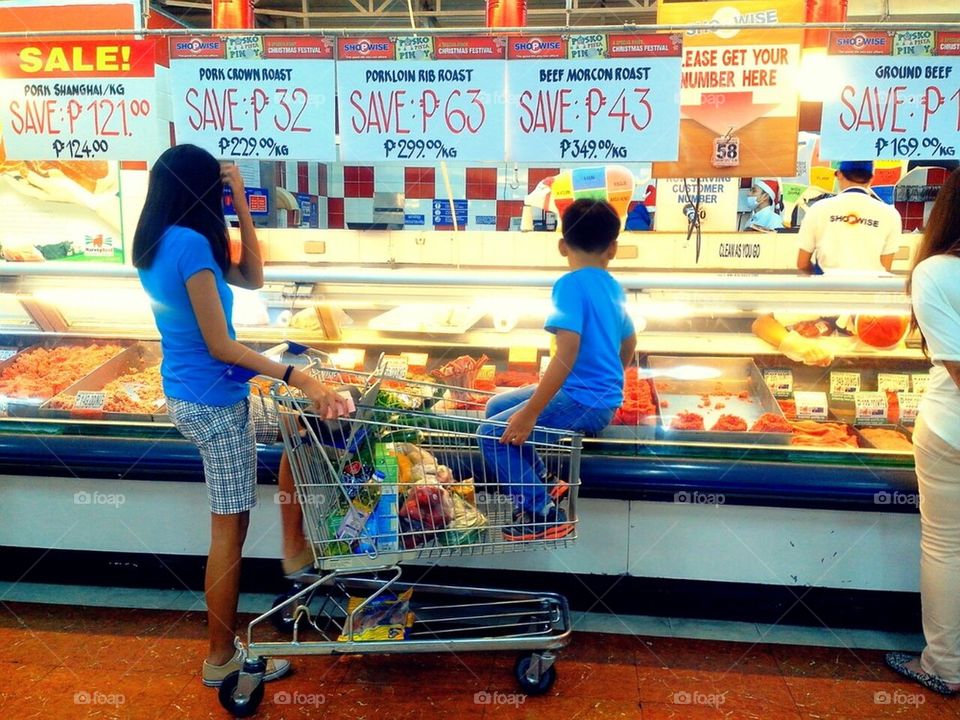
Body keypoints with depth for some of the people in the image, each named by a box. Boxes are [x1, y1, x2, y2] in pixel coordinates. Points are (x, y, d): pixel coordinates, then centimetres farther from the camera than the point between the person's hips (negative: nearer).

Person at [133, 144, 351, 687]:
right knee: (230, 527, 2)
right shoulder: (191, 243, -21)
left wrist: (242, 205, 5)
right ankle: (222, 658, 17)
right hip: (213, 401, -10)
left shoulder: (161, 242, 8)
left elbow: (252, 278, 11)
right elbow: (221, 346, -23)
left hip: (191, 394, 10)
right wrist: (297, 377, -22)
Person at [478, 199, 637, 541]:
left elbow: (567, 354, -27)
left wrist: (530, 414, -24)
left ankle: (542, 513, -1)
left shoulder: (571, 284, -18)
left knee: (493, 433, -9)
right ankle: (543, 484, 23)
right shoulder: (613, 287, 7)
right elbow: (629, 343, 20)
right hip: (601, 395, 9)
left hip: (583, 401, -9)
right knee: (497, 407, 16)